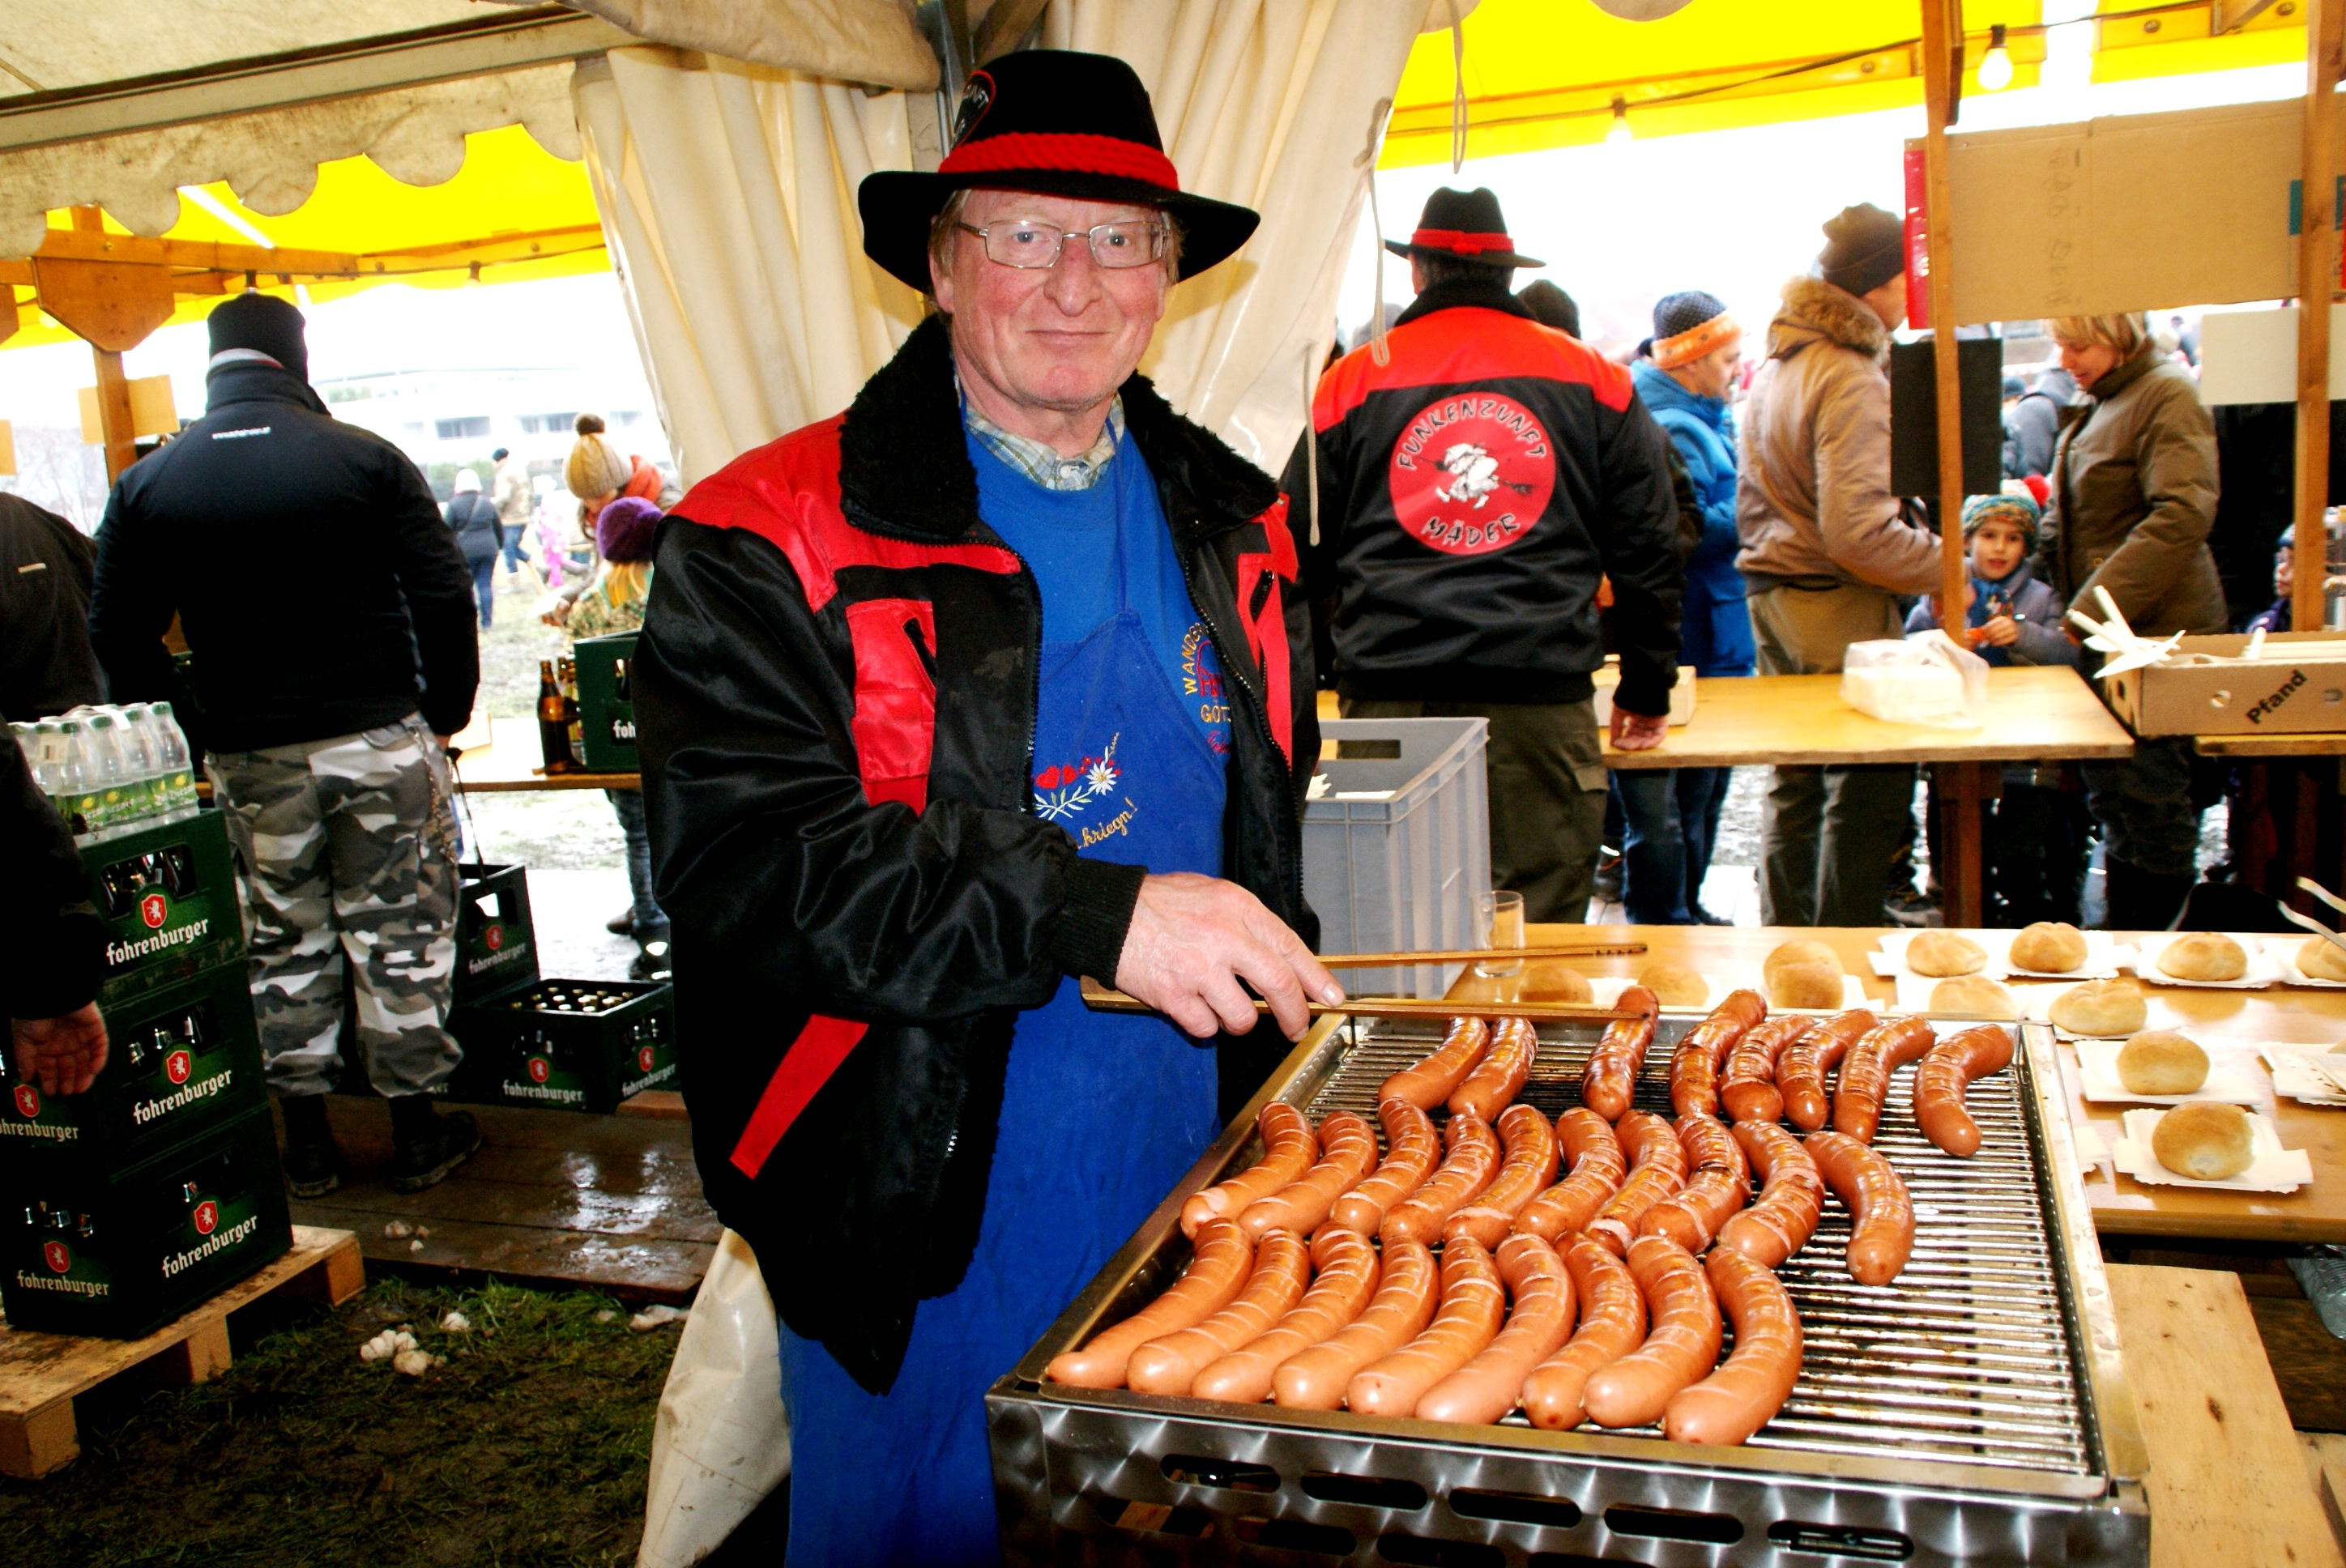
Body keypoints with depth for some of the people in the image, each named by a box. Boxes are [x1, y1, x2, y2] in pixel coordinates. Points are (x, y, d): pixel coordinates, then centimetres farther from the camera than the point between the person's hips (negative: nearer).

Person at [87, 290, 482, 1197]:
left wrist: (190, 745, 11)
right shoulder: (365, 459, -3)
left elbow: (118, 637, 4)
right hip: (382, 741, -2)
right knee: (399, 934, 7)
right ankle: (416, 1131, 15)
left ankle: (305, 1140, 21)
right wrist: (446, 714, 4)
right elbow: (444, 595, -6)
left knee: (284, 942, 13)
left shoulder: (147, 485, 3)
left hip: (249, 759, 2)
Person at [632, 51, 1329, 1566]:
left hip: (1193, 1193, 5)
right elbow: (744, 859, -23)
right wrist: (1091, 913, -31)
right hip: (925, 1226, -5)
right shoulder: (775, 540, -12)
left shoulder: (1233, 523, 8)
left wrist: (1276, 977, 13)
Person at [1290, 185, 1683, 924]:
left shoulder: (1352, 382, 9)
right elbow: (1648, 551, 13)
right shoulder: (1593, 379, 11)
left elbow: (1304, 554, 14)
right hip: (1543, 701, 0)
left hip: (1387, 703, 1)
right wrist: (1647, 693, 23)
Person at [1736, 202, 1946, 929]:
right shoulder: (1851, 379, -17)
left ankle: (1784, 938, 24)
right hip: (1837, 606, -10)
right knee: (1869, 788, -1)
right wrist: (1946, 565, -13)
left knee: (1795, 784, 16)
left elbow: (1750, 503, 22)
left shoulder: (1777, 364, 14)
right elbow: (1858, 532, -24)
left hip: (1773, 597, 10)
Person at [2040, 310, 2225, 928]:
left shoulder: (2166, 396, -12)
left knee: (2150, 802, -3)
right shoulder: (2103, 403, 16)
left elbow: (2182, 517, -23)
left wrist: (2095, 608, -25)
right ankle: (2118, 941, 24)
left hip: (2155, 630, -9)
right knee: (2111, 799, 14)